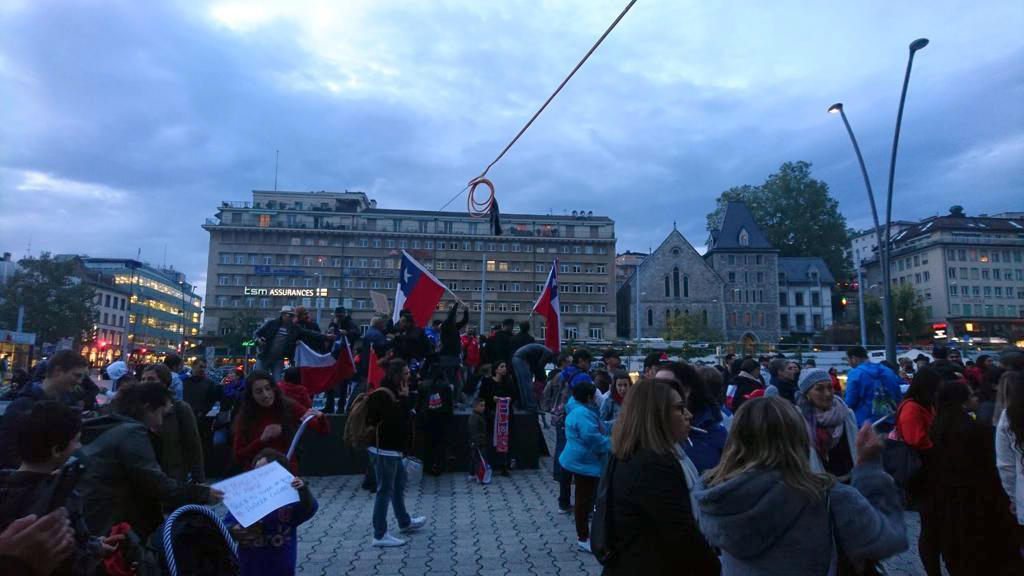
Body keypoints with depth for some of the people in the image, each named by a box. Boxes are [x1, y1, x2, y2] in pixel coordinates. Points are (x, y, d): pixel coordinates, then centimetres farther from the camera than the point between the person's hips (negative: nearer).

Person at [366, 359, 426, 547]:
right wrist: (404, 398, -19)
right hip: (384, 450, -10)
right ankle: (380, 535, 5)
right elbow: (397, 420, -25)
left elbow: (403, 419, 14)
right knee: (385, 490, -4)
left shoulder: (392, 394, 12)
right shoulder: (382, 395, -18)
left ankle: (405, 522, 37)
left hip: (392, 448, 10)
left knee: (398, 485, 21)